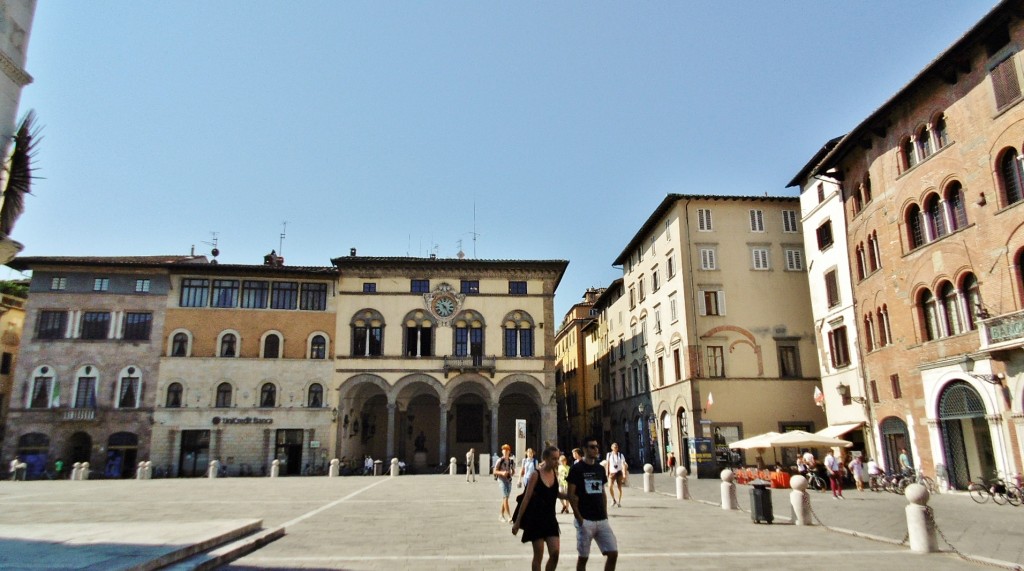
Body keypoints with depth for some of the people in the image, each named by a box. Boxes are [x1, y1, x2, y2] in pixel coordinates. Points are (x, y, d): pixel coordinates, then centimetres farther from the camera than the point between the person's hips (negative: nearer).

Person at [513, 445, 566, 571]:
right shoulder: (536, 475, -13)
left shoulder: (555, 473, 2)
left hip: (550, 518, 5)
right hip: (536, 519, -5)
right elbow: (526, 498, -11)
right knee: (538, 555, 2)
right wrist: (518, 521, -10)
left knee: (555, 553, -2)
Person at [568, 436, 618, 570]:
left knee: (613, 553, 2)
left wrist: (605, 514, 9)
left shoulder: (600, 469, 11)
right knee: (583, 556, 4)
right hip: (585, 520, -5)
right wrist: (578, 517, -14)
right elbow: (571, 495, -9)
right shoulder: (576, 469, -7)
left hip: (602, 520, 5)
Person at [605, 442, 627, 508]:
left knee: (619, 488, 2)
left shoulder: (621, 455, 0)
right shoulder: (609, 454, 4)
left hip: (619, 472, 0)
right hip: (612, 473, 0)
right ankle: (613, 500, 6)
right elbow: (607, 464, 9)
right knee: (610, 486, -15)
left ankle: (619, 502, 17)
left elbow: (623, 465, -3)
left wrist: (624, 474, -12)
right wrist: (607, 473, 5)